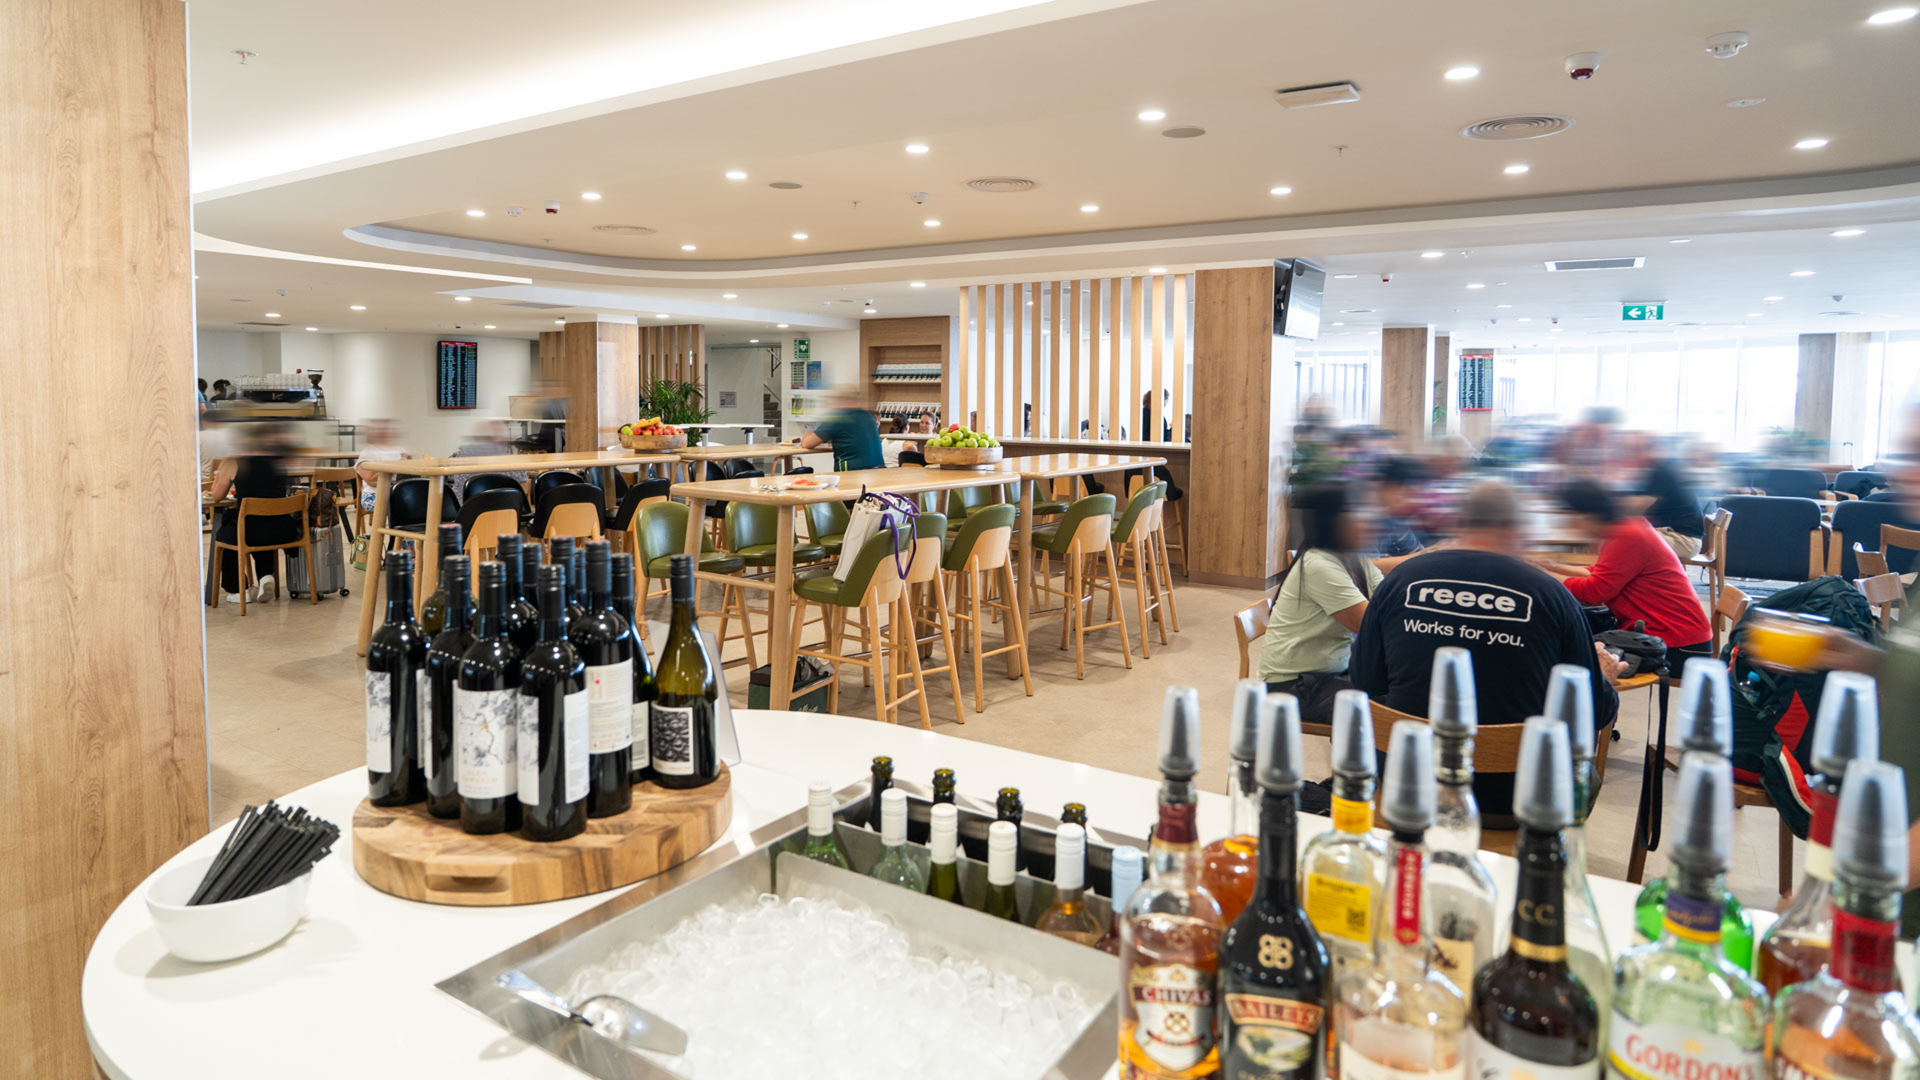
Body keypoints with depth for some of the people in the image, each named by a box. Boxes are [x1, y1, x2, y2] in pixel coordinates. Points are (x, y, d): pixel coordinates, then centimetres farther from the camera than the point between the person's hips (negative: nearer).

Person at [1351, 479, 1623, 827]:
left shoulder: (1398, 579, -2)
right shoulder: (1552, 594, -7)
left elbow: (1364, 685, 7)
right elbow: (1596, 712, 2)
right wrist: (1604, 678, 25)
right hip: (1511, 802, -2)